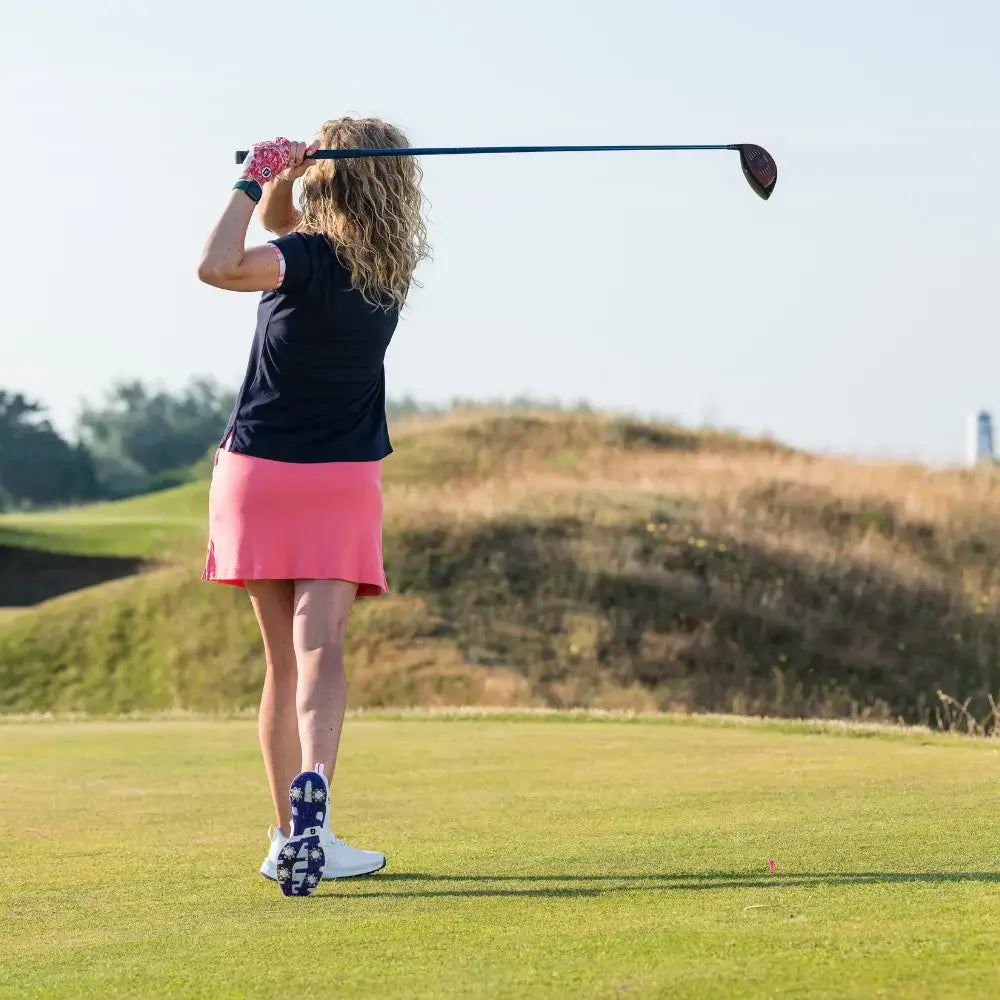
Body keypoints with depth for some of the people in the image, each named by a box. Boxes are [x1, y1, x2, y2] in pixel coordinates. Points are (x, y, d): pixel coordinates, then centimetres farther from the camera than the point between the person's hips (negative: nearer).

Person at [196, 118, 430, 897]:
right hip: (343, 482, 2)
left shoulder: (312, 259, -13)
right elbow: (286, 225, 16)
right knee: (320, 648, -11)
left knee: (283, 660, 8)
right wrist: (278, 189, -4)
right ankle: (313, 787, -36)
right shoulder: (391, 269, 5)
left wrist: (255, 185, -20)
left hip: (259, 469, -2)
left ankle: (288, 835, 13)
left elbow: (219, 266, -32)